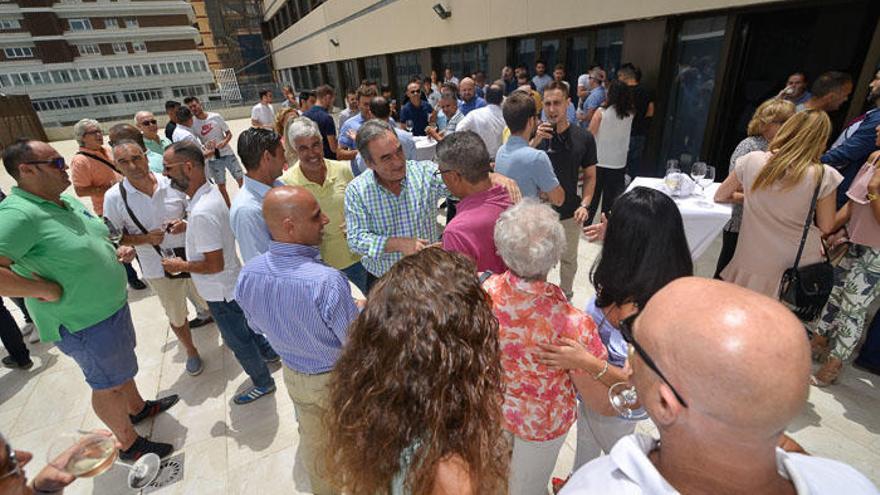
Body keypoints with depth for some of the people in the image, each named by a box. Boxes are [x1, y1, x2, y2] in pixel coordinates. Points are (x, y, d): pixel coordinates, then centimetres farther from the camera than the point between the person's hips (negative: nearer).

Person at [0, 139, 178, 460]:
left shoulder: (68, 202, 2)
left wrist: (117, 252, 0)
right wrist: (47, 290, -28)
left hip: (113, 305, 8)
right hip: (83, 324, -8)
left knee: (122, 367, 28)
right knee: (109, 385, 11)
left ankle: (138, 407, 52)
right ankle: (129, 445, 32)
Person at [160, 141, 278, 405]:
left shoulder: (201, 213, -33)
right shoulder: (210, 190, -3)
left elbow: (214, 265, -29)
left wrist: (181, 266, -15)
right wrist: (187, 225, 7)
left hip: (221, 291, -9)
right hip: (231, 284, 9)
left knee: (238, 340, 12)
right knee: (245, 324, 30)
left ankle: (262, 382, 33)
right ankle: (269, 352, 52)